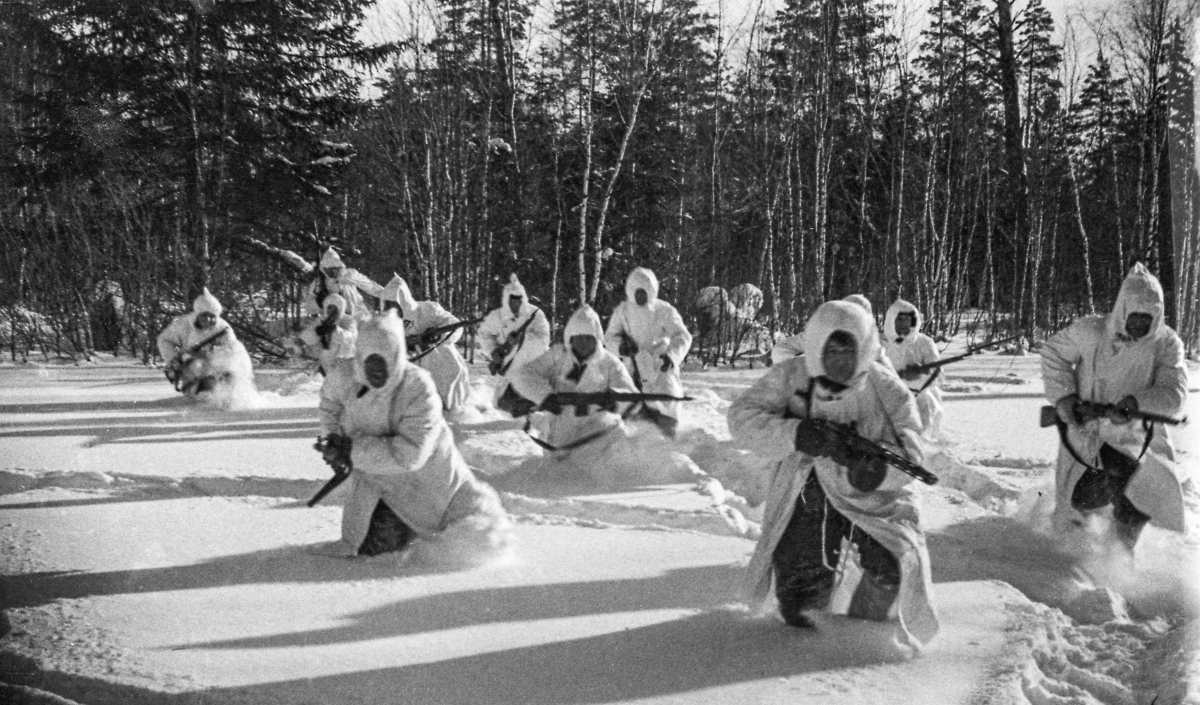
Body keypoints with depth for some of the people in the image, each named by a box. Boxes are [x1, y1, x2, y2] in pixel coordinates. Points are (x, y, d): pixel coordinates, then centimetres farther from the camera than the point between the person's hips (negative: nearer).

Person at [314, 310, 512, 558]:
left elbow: (410, 453, -34)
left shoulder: (419, 388, -31)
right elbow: (329, 408, 6)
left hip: (427, 467, -3)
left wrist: (353, 449, -33)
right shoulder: (343, 376, -19)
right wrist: (334, 441, -10)